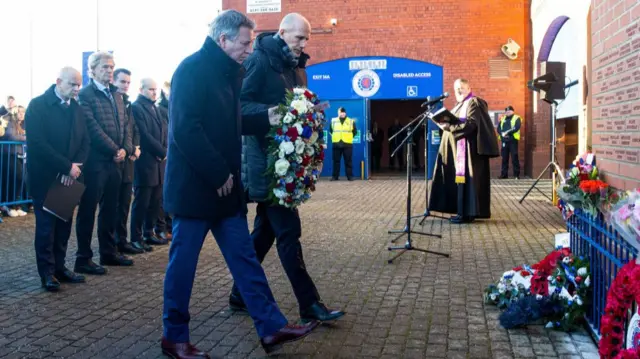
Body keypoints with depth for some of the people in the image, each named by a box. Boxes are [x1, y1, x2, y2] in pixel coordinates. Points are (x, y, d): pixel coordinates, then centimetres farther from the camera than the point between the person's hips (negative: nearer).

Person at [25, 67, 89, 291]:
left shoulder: (76, 108, 9)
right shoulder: (38, 105, -9)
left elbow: (84, 141, 5)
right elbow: (37, 144, -18)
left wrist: (75, 167, -12)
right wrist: (67, 167, -20)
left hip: (69, 177, 5)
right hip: (45, 176, -5)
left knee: (64, 224, 7)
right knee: (46, 225, 1)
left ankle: (59, 267, 17)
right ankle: (47, 273, 9)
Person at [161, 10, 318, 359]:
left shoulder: (229, 72, 14)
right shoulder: (192, 69, -13)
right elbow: (185, 130, -22)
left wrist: (266, 119, 4)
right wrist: (218, 174, -20)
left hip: (224, 185, 9)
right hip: (195, 185, -8)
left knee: (244, 257, 9)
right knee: (183, 262, 3)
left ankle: (271, 327, 14)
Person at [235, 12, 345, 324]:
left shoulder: (295, 66, 16)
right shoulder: (259, 61, -9)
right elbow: (240, 104, -16)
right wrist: (270, 113, -30)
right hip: (265, 159, -9)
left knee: (266, 229, 13)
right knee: (288, 231, -7)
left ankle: (241, 294, 25)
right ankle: (310, 305, -2)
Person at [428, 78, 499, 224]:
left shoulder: (473, 103, -8)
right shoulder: (461, 105, 23)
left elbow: (471, 124, -21)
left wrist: (448, 126, -23)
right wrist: (445, 123, 5)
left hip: (467, 148, -10)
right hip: (458, 149, 10)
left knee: (465, 179, -10)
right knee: (460, 179, 8)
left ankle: (467, 213, -9)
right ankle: (463, 211, 10)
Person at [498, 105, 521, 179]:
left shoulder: (517, 118, 4)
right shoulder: (502, 119, 19)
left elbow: (516, 128, -12)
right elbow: (498, 128, 9)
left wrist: (507, 132, -18)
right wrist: (502, 133, -10)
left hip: (513, 140, -5)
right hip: (504, 140, 5)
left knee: (514, 158, -6)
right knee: (504, 158, 6)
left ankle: (516, 174, -3)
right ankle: (504, 174, 12)